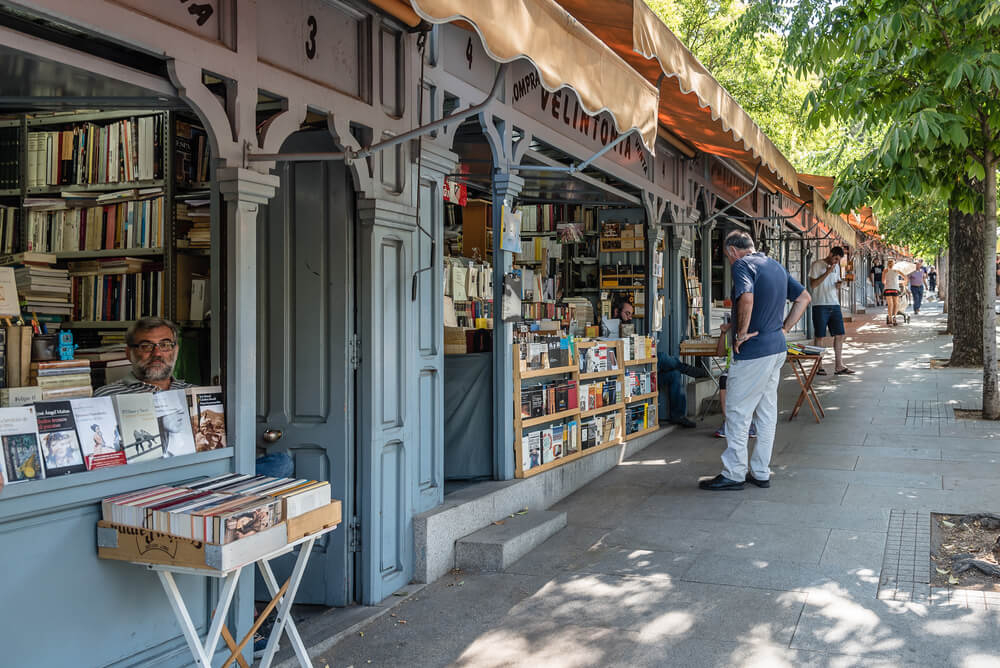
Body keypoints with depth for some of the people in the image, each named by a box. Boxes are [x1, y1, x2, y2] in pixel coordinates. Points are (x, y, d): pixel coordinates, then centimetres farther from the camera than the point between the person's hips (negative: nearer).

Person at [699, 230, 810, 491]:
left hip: (753, 351, -9)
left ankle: (733, 474, 5)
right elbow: (804, 298, 20)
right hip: (777, 348, 9)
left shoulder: (742, 265, -12)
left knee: (737, 411, 0)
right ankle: (760, 472, 20)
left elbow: (746, 297, -31)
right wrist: (783, 328, 15)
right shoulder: (777, 266, 15)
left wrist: (741, 333, -19)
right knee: (767, 412, 13)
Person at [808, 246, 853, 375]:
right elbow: (813, 284, -12)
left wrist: (838, 284, 0)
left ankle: (839, 366, 9)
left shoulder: (836, 267, 16)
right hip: (820, 305, -7)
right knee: (819, 336, -1)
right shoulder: (817, 265, -5)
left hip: (834, 305, 7)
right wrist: (827, 273, -17)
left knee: (840, 334, 4)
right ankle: (819, 366, 6)